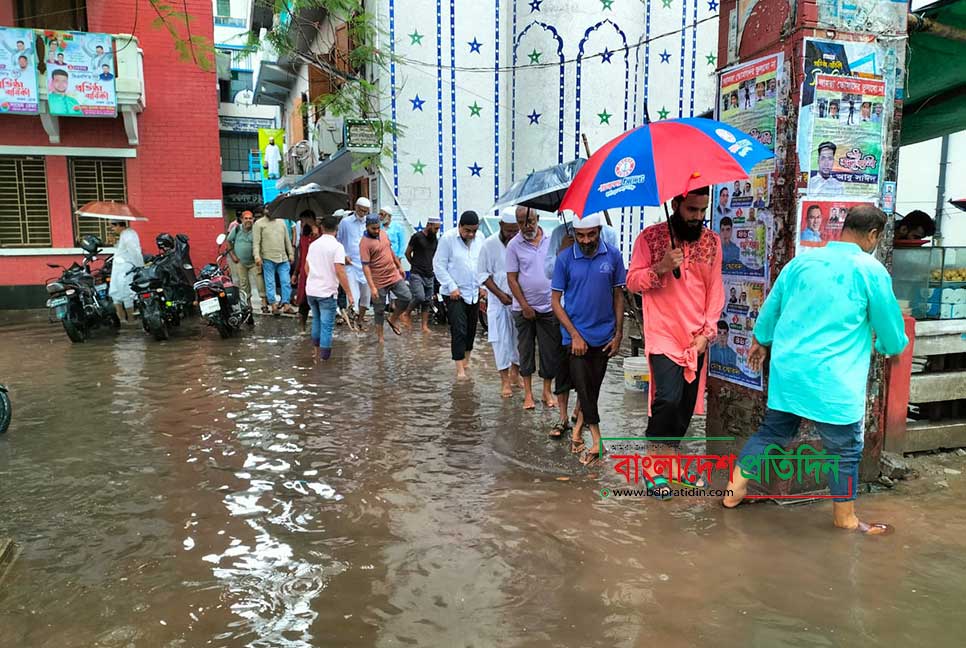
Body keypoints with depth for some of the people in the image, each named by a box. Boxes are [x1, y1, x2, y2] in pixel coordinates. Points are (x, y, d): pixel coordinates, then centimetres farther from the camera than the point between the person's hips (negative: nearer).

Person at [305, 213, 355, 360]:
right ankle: (324, 353, 6)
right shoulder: (337, 246, -13)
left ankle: (316, 343, 39)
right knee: (327, 324, 3)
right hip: (327, 292, -6)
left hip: (311, 290, 6)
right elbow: (340, 272, -21)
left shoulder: (313, 244, 7)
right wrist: (349, 294, -17)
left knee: (316, 318, 26)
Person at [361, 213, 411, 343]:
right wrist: (372, 287, -25)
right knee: (379, 310, 5)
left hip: (395, 276, 6)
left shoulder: (383, 234, 5)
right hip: (379, 282, -6)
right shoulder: (365, 243, -17)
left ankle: (393, 319, 24)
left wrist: (399, 266, 22)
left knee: (407, 298, 2)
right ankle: (380, 336, 21)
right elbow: (365, 266, -21)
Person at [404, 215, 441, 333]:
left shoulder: (435, 240, 13)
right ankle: (407, 313, 4)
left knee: (427, 301, 4)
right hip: (416, 274, -6)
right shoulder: (417, 237, -6)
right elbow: (407, 253, 2)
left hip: (429, 275, 6)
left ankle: (425, 326, 9)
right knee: (419, 297, -21)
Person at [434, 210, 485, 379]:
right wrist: (452, 287, -13)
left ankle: (466, 360, 28)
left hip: (474, 292, 5)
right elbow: (439, 265, -8)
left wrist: (482, 285, 4)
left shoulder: (479, 239, 4)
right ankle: (460, 368, -6)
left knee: (471, 329, 12)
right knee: (458, 330, -9)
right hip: (455, 293, -5)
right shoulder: (447, 238, -10)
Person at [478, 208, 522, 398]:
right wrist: (500, 294, -10)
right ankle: (505, 380, 8)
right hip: (499, 300, -1)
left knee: (519, 337, 9)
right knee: (501, 339, -1)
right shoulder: (489, 244, -6)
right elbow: (484, 274, -2)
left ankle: (515, 372, 29)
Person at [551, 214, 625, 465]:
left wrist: (618, 334, 2)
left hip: (603, 336, 2)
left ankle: (578, 427, 31)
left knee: (593, 387, 12)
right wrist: (575, 334, -11)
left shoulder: (613, 256, -3)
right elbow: (556, 301, -4)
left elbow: (618, 297, 5)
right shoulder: (565, 258, -7)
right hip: (575, 335, -2)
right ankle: (597, 441, -2)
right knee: (583, 386, -7)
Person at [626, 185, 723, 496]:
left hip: (696, 339, 5)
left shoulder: (712, 241, 8)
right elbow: (632, 281, -4)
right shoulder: (650, 237, -3)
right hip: (664, 335, -4)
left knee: (687, 405, 10)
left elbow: (715, 289, 8)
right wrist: (661, 267, -21)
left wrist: (707, 331, -1)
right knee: (668, 399, -16)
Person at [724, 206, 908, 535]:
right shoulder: (871, 270, -8)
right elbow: (891, 329, 1)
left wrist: (760, 341, 30)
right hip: (833, 379, -5)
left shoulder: (802, 261, 5)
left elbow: (770, 308, 14)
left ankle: (734, 490, 22)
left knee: (771, 431, 19)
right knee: (845, 449, 11)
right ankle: (845, 519, 26)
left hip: (787, 370, 5)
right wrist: (892, 347, 24)